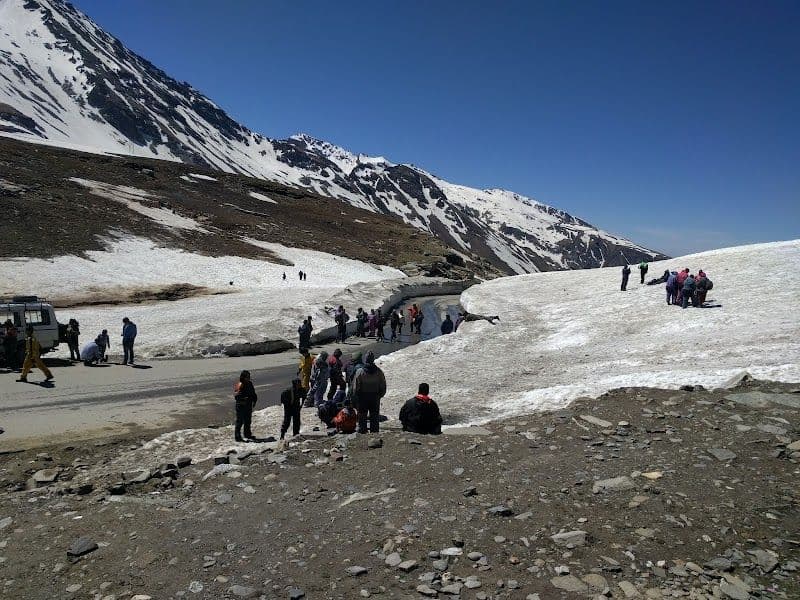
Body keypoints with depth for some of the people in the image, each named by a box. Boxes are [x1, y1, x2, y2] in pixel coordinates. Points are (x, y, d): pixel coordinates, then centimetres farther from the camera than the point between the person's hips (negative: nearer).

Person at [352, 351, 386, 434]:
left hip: (363, 397, -2)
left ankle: (362, 430, 10)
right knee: (374, 416, 12)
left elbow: (355, 387, -8)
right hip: (375, 398, 2)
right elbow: (383, 386, 2)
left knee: (362, 415, 8)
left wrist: (355, 397, 4)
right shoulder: (379, 372, -6)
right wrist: (380, 395, 15)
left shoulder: (360, 371, -13)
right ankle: (374, 431, 15)